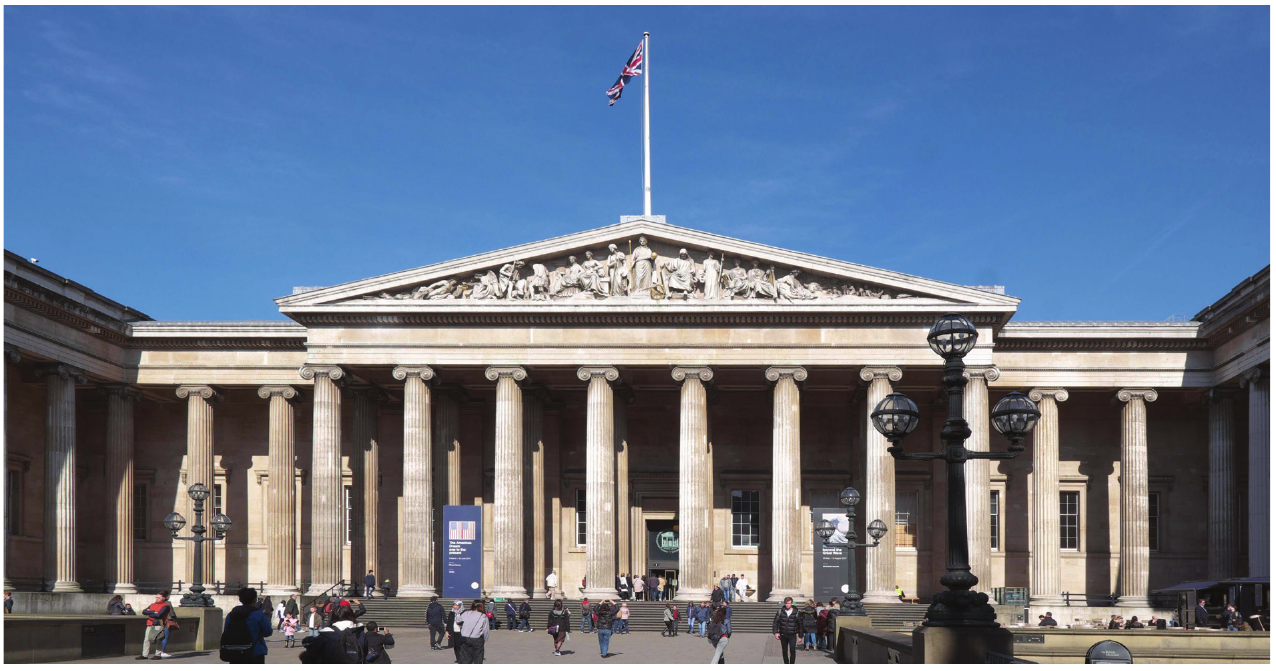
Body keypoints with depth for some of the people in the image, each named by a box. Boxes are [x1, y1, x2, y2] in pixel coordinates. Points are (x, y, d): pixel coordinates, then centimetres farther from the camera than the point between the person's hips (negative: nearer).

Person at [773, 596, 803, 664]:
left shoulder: (796, 613, 0)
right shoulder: (780, 612, 2)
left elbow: (800, 625, 6)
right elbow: (775, 622, 4)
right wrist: (776, 632, -8)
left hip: (792, 636, -2)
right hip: (783, 636, 2)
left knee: (792, 651, -16)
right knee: (784, 652, 9)